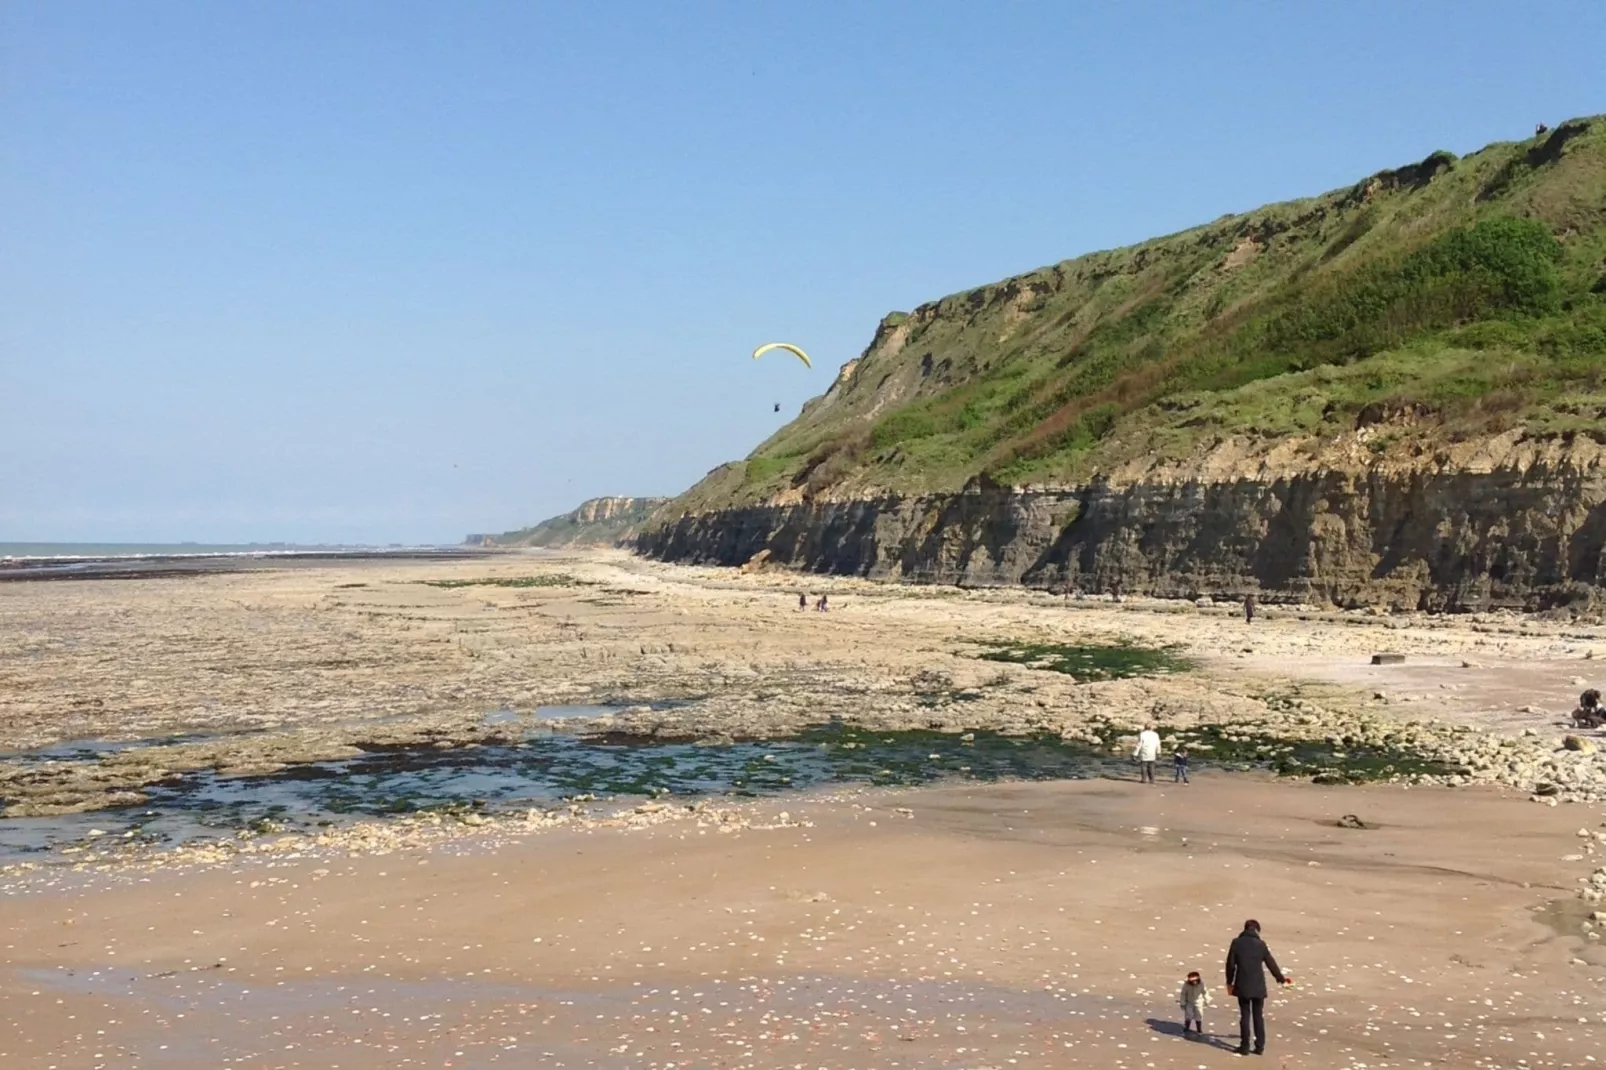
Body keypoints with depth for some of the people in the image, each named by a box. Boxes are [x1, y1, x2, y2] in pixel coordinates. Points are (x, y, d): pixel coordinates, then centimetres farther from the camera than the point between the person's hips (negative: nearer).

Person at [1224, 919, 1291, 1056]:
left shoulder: (1237, 943, -3)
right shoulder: (1260, 944, -4)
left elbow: (1230, 964, 0)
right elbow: (1271, 964, 3)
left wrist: (1229, 982, 12)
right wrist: (1281, 979, 18)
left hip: (1242, 985, 0)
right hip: (1258, 986, 0)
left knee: (1245, 1016, 6)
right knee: (1258, 1016, 10)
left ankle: (1245, 1046, 7)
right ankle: (1260, 1046, 11)